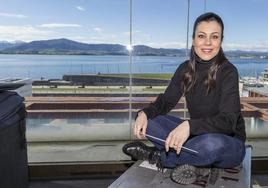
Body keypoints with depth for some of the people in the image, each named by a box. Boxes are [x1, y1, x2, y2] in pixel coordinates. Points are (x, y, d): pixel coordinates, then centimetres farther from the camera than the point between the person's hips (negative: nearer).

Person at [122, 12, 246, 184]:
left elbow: (227, 120, -26)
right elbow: (166, 101, 0)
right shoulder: (186, 69, -3)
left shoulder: (227, 71, -19)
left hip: (228, 144, -3)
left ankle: (158, 157, -16)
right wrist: (144, 113, -21)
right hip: (198, 135, 4)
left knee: (211, 144, -39)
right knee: (150, 122, -13)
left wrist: (189, 125, -44)